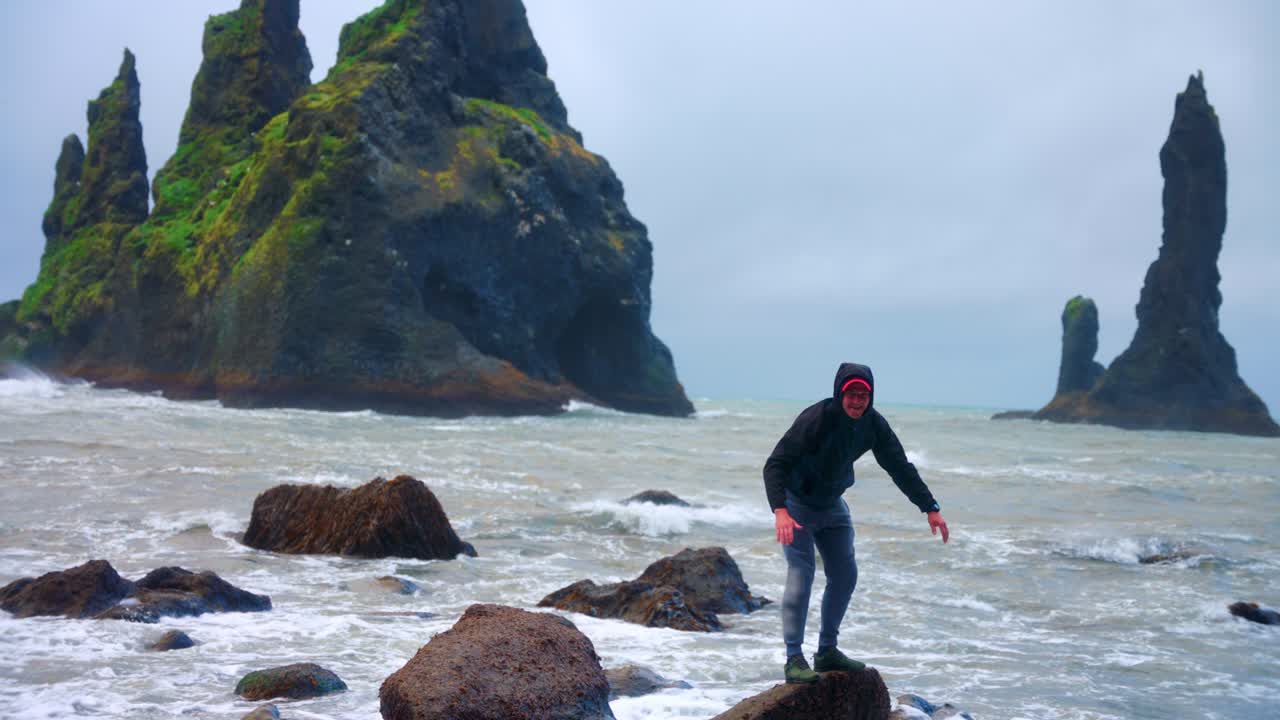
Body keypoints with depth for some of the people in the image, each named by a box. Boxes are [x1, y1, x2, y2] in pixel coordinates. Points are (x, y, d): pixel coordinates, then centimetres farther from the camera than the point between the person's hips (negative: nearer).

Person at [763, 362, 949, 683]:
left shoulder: (873, 425, -11)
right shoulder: (816, 419, -30)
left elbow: (900, 467, 0)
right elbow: (775, 464, -33)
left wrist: (930, 508, -5)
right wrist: (780, 510, -47)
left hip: (832, 504, 7)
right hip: (797, 503, -7)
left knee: (845, 575, 8)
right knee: (800, 575, -16)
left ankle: (827, 652, 21)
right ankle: (794, 660, -13)